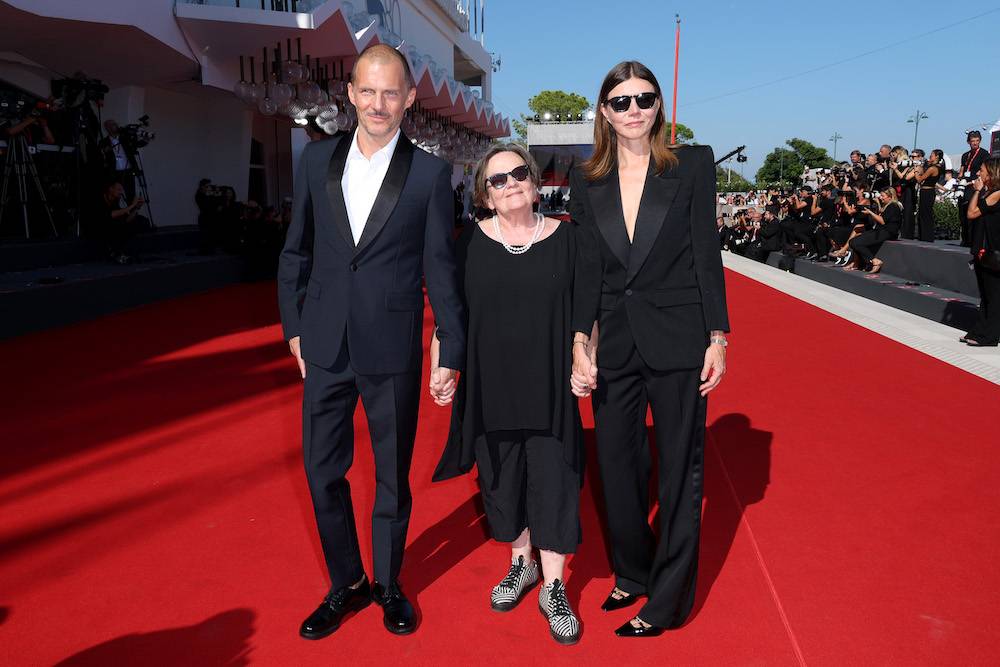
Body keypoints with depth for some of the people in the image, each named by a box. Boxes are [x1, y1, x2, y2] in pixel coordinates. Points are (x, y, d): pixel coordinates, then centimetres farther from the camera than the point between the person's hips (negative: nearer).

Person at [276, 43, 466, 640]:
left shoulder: (430, 173, -4)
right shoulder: (318, 159, 4)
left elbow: (441, 268, -2)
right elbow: (297, 250, 10)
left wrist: (453, 350, -3)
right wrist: (294, 325, 9)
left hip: (393, 350, -2)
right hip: (325, 345, 3)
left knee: (393, 474, 11)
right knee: (323, 470, 11)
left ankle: (388, 582, 34)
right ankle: (346, 584, 32)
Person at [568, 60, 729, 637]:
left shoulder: (692, 164, -1)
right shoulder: (587, 181, 6)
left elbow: (707, 255, -3)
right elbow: (586, 271, 4)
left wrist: (718, 339, -7)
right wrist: (579, 344, -5)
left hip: (678, 340, -3)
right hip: (616, 343, 4)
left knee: (680, 471, 7)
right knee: (617, 465, 12)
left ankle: (668, 601, 23)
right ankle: (632, 573, 36)